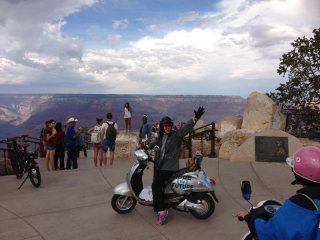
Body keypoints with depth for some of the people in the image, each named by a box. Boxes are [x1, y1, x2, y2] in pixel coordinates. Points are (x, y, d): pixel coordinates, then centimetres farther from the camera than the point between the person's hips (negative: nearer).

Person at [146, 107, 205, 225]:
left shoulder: (176, 135, -6)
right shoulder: (161, 136, 14)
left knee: (156, 185, -20)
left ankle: (161, 210, -15)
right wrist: (147, 146, 21)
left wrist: (195, 118, -31)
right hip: (160, 165, 8)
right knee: (157, 183, 19)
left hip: (169, 166, -8)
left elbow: (186, 128, -19)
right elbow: (156, 143, 33)